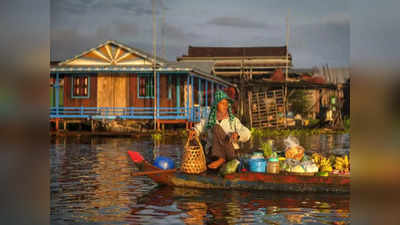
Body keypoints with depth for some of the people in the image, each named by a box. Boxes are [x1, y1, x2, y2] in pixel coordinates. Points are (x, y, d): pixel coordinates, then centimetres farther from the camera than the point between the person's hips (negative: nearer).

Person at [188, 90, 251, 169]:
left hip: (229, 153, -1)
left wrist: (237, 135, -30)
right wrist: (193, 131, -15)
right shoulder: (209, 120, 8)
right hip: (213, 153, 2)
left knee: (216, 128, -21)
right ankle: (221, 159, -32)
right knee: (216, 127, -22)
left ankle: (220, 159, -29)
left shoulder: (233, 120, 3)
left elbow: (246, 134, -7)